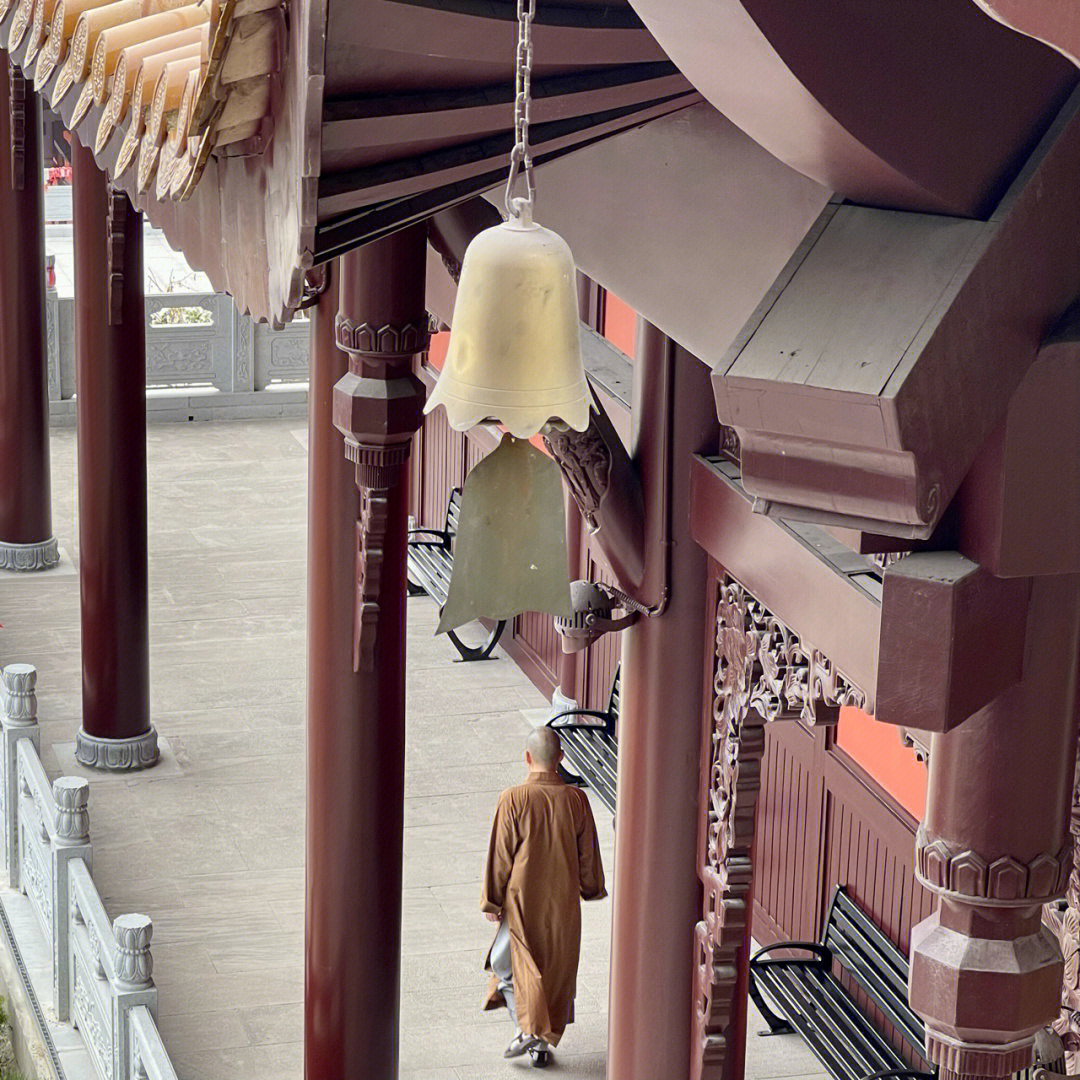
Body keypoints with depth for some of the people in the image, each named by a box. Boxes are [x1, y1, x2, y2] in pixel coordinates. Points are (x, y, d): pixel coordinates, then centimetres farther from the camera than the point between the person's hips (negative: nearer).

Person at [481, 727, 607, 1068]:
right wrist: (592, 889, 21)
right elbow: (588, 852, 4)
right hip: (563, 900, 3)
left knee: (514, 960, 11)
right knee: (557, 967, 14)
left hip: (522, 898, -3)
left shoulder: (513, 799, -15)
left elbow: (500, 854, -10)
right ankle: (543, 1043, 18)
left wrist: (492, 901, -1)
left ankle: (528, 1028, -6)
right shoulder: (576, 799, -6)